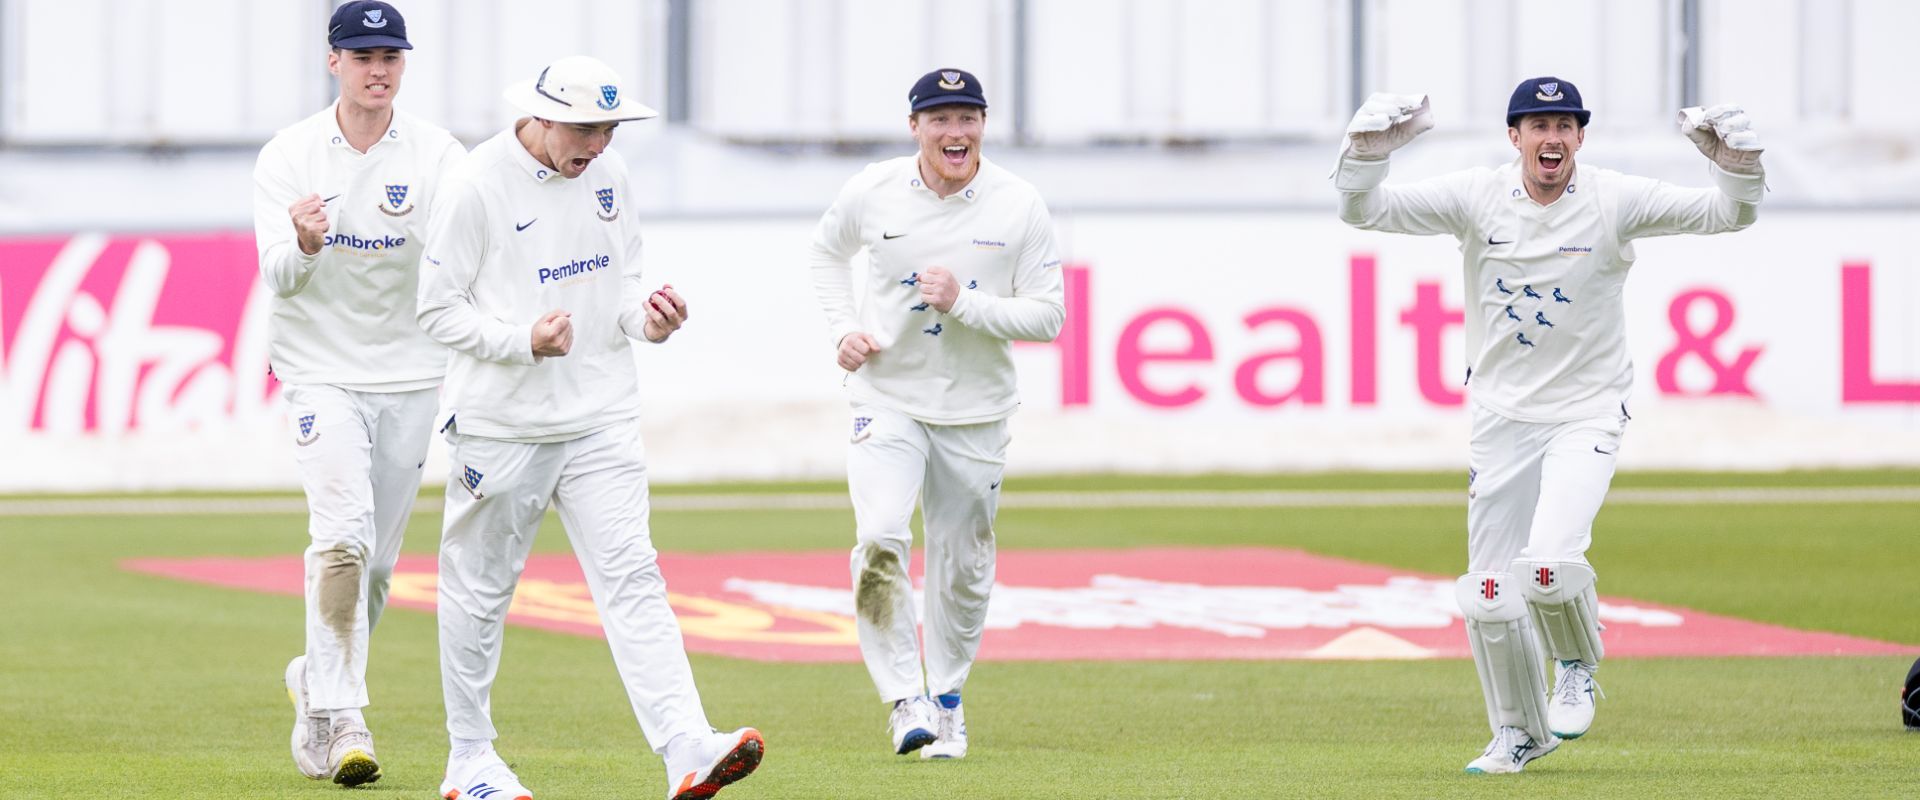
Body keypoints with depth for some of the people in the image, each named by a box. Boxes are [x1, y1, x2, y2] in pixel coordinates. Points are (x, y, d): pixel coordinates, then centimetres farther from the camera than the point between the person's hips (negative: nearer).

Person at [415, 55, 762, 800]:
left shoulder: (609, 175, 6)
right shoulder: (479, 185, -11)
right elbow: (438, 310, -9)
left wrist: (646, 317, -5)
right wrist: (523, 340, -23)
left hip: (600, 419, 4)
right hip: (502, 423, -4)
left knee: (632, 577, -9)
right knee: (479, 590, 8)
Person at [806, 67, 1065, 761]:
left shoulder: (1020, 207, -8)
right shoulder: (873, 192, -5)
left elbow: (1048, 315, -7)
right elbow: (827, 251, 16)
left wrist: (964, 305, -21)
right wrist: (843, 330, 1)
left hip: (976, 414, 1)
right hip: (888, 398, -1)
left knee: (964, 567, 8)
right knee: (879, 540, -22)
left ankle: (946, 699, 30)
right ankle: (904, 697, -15)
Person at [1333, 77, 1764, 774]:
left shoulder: (1616, 203, -10)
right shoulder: (1475, 200, -5)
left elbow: (1728, 214, -16)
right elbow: (1363, 211, -10)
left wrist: (1736, 164, -37)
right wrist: (1367, 151, -30)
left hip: (1586, 415, -3)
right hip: (1501, 420, 3)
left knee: (1548, 565, -25)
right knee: (1488, 597, 5)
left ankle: (1577, 666, 7)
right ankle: (1521, 733, 28)